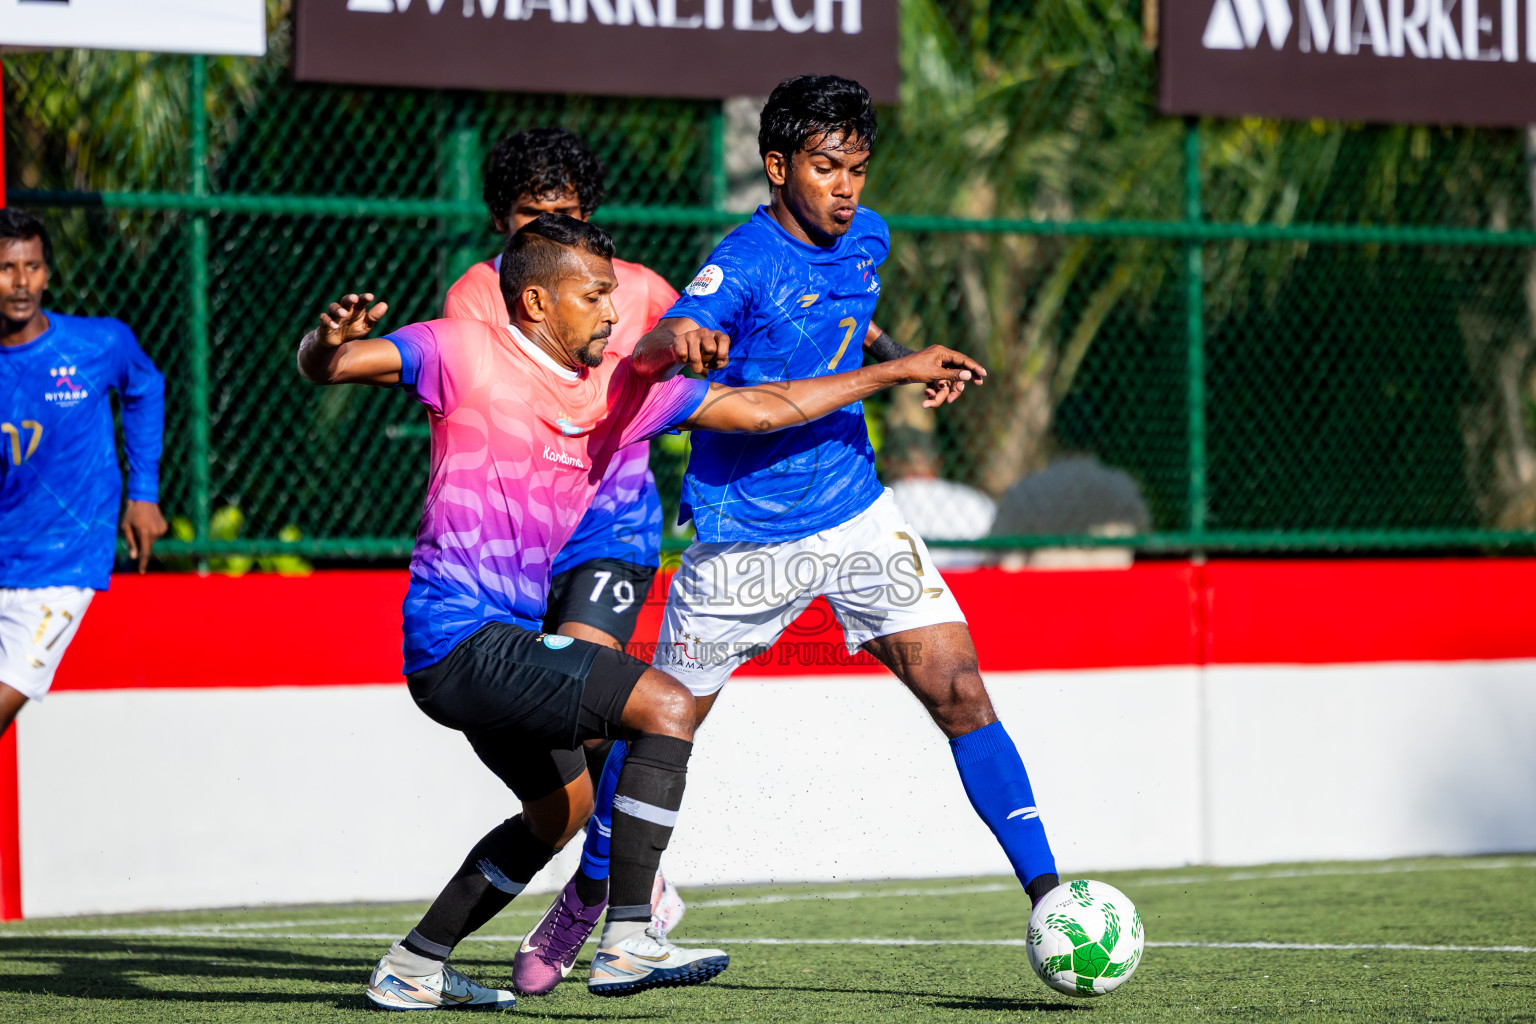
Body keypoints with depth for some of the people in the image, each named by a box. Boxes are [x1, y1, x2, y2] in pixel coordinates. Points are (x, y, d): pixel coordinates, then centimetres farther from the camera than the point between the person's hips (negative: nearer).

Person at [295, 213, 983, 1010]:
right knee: (668, 705, -18)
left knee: (561, 809, 26)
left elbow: (762, 409, 15)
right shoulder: (469, 355, -8)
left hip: (497, 644, 10)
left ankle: (411, 971, 31)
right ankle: (627, 944, -20)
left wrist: (896, 372, 16)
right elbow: (324, 368, -14)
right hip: (461, 638, -10)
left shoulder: (619, 389, 11)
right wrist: (331, 342, -38)